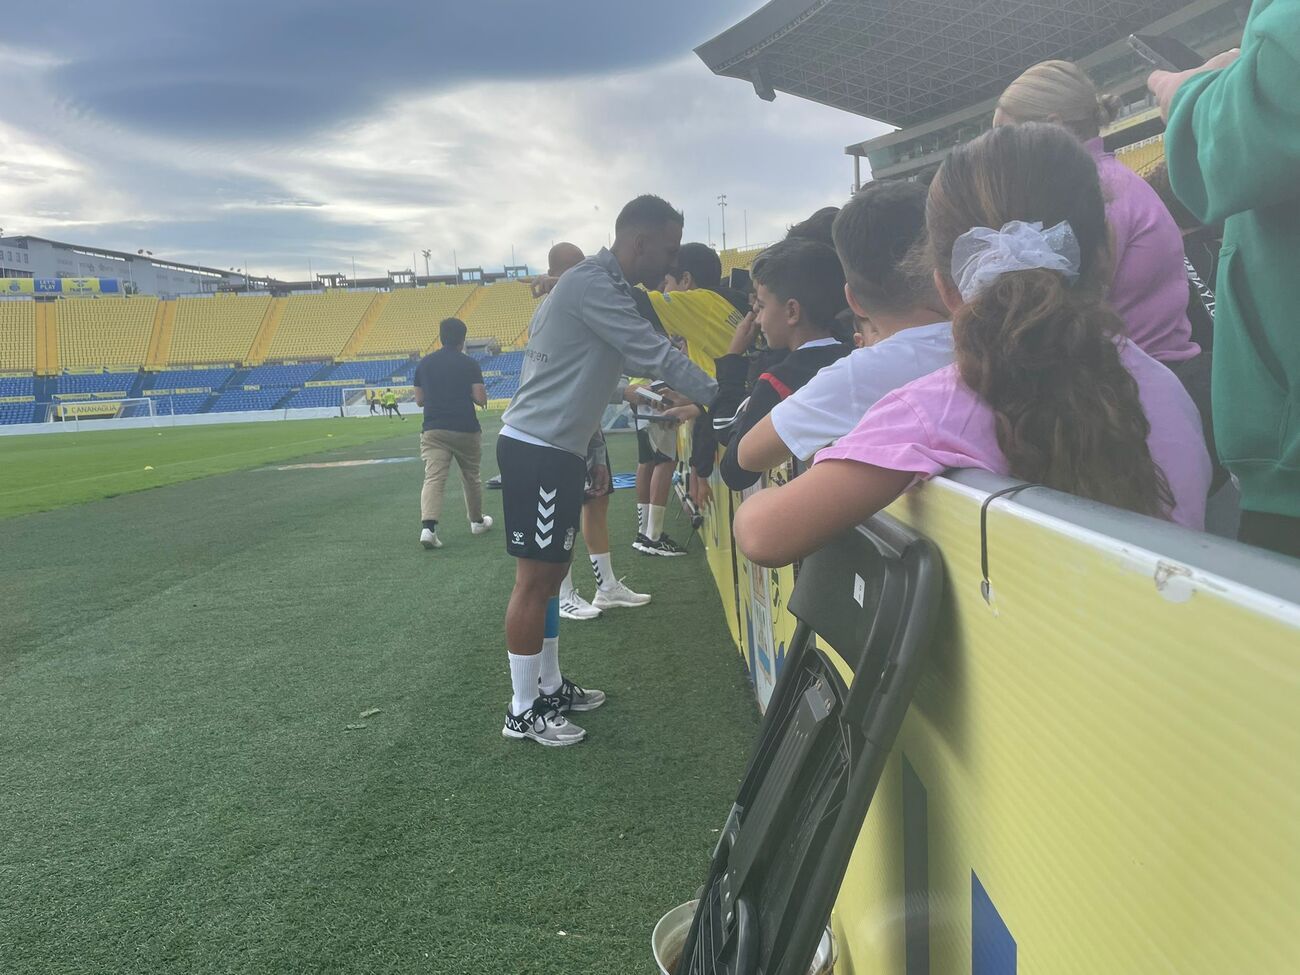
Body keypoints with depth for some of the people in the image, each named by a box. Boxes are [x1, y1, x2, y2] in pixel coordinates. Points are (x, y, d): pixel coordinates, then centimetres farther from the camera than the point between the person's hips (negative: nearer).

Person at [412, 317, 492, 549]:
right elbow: (481, 399, -9)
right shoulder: (469, 364, -4)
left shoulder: (424, 363, 6)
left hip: (433, 430, 1)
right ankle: (477, 521, 32)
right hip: (465, 430, -1)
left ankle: (428, 527, -27)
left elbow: (419, 400, 10)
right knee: (471, 477, 17)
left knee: (433, 478, -9)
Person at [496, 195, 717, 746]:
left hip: (556, 449, 10)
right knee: (535, 579, -3)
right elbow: (657, 355, -17)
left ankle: (549, 687, 27)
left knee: (551, 572, 15)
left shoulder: (606, 287, 16)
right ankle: (523, 711, 8)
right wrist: (719, 396, -11)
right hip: (536, 451, -10)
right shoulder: (592, 284, -16)